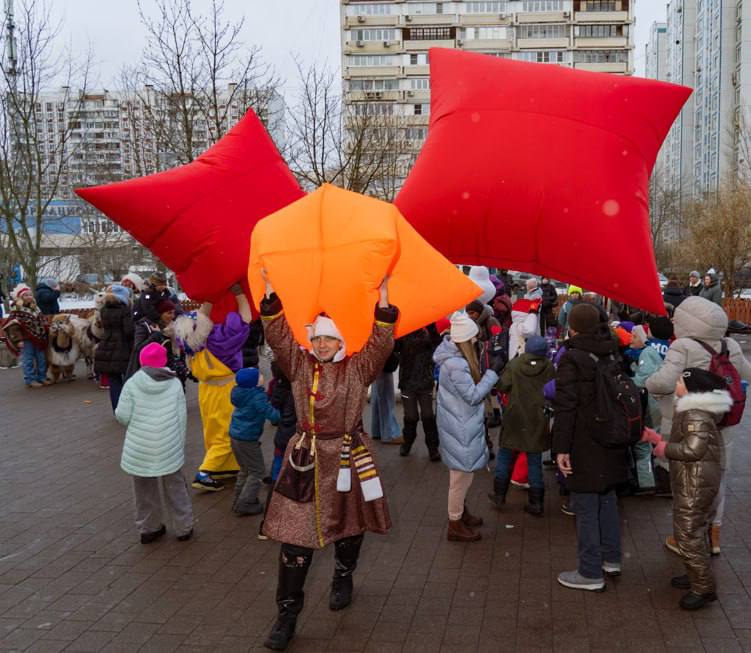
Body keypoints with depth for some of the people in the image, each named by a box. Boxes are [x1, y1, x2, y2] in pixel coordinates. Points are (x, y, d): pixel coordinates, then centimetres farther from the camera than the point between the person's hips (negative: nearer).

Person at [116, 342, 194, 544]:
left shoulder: (132, 384, -7)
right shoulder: (175, 384, -2)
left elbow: (122, 416, -9)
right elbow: (182, 417, -1)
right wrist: (180, 443, 11)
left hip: (140, 449, 0)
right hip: (169, 448, 1)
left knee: (145, 489, 16)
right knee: (175, 487, 15)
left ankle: (148, 528, 27)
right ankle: (184, 527, 22)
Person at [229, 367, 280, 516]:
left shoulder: (241, 392, 3)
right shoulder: (258, 397, -23)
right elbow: (272, 415, -22)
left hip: (235, 435, 9)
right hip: (247, 439, -9)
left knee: (245, 469, 24)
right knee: (258, 471, 5)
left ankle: (239, 500, 30)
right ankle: (244, 504, 5)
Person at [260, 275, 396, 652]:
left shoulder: (357, 368, -3)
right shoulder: (300, 365, 2)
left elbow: (381, 342, -16)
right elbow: (277, 335, -6)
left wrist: (383, 295, -23)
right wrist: (270, 291, -15)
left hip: (347, 456, 0)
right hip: (305, 458, 1)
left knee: (348, 525, 16)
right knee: (295, 535, -2)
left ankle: (343, 579, 46)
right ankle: (287, 615, 5)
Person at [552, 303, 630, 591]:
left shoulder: (572, 359, -17)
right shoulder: (614, 355, 6)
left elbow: (565, 407, -20)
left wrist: (561, 447, -16)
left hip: (584, 447, -7)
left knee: (586, 506, 2)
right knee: (607, 497, 21)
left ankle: (591, 573, 10)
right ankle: (611, 559, 33)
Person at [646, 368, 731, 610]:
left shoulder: (696, 414, -22)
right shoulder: (695, 409, 11)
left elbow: (693, 449, -29)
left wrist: (663, 449, -17)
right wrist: (659, 440, 12)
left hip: (695, 483, -11)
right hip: (695, 481, 11)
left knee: (687, 535, -5)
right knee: (694, 531, 21)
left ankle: (703, 588, 3)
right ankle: (696, 576, 34)